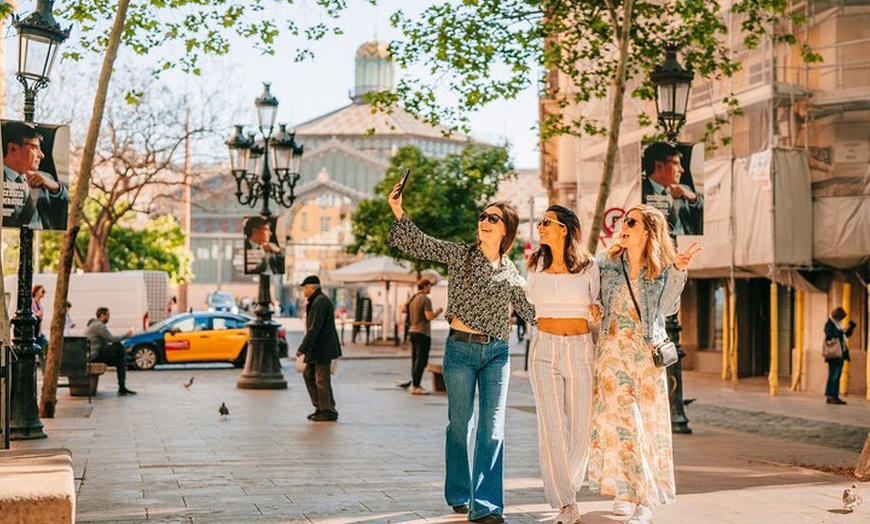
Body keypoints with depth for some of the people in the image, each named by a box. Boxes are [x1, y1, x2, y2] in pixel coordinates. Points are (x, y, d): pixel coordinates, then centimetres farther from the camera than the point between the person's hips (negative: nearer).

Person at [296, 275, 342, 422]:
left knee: (322, 380, -5)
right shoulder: (318, 300, 15)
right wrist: (306, 347, 19)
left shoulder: (320, 302, -18)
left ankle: (328, 411, 2)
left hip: (323, 348, -11)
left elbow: (314, 328, -23)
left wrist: (303, 348, -20)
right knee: (308, 374, 14)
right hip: (317, 348, 11)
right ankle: (320, 407, 18)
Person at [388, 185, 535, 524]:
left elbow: (530, 310, 13)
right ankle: (459, 496, 25)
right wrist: (398, 211, -17)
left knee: (493, 429, -5)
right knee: (459, 426, 7)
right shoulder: (459, 254, 3)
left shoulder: (511, 273, 8)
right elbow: (419, 244, -5)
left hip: (497, 353, 2)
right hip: (461, 349, -1)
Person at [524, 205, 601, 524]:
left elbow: (595, 302, 13)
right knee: (552, 425, -8)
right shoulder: (535, 264, 7)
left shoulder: (588, 266, 2)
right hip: (545, 348, 0)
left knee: (581, 424, 1)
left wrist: (596, 310, -6)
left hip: (581, 348, 0)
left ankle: (567, 486, 22)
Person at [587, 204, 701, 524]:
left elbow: (668, 308, -13)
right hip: (612, 350, 1)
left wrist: (677, 270, -20)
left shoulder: (661, 268, 1)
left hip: (647, 352, -1)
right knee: (618, 418, -4)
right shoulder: (607, 262, 4)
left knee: (648, 422, -1)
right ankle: (624, 490, 8)